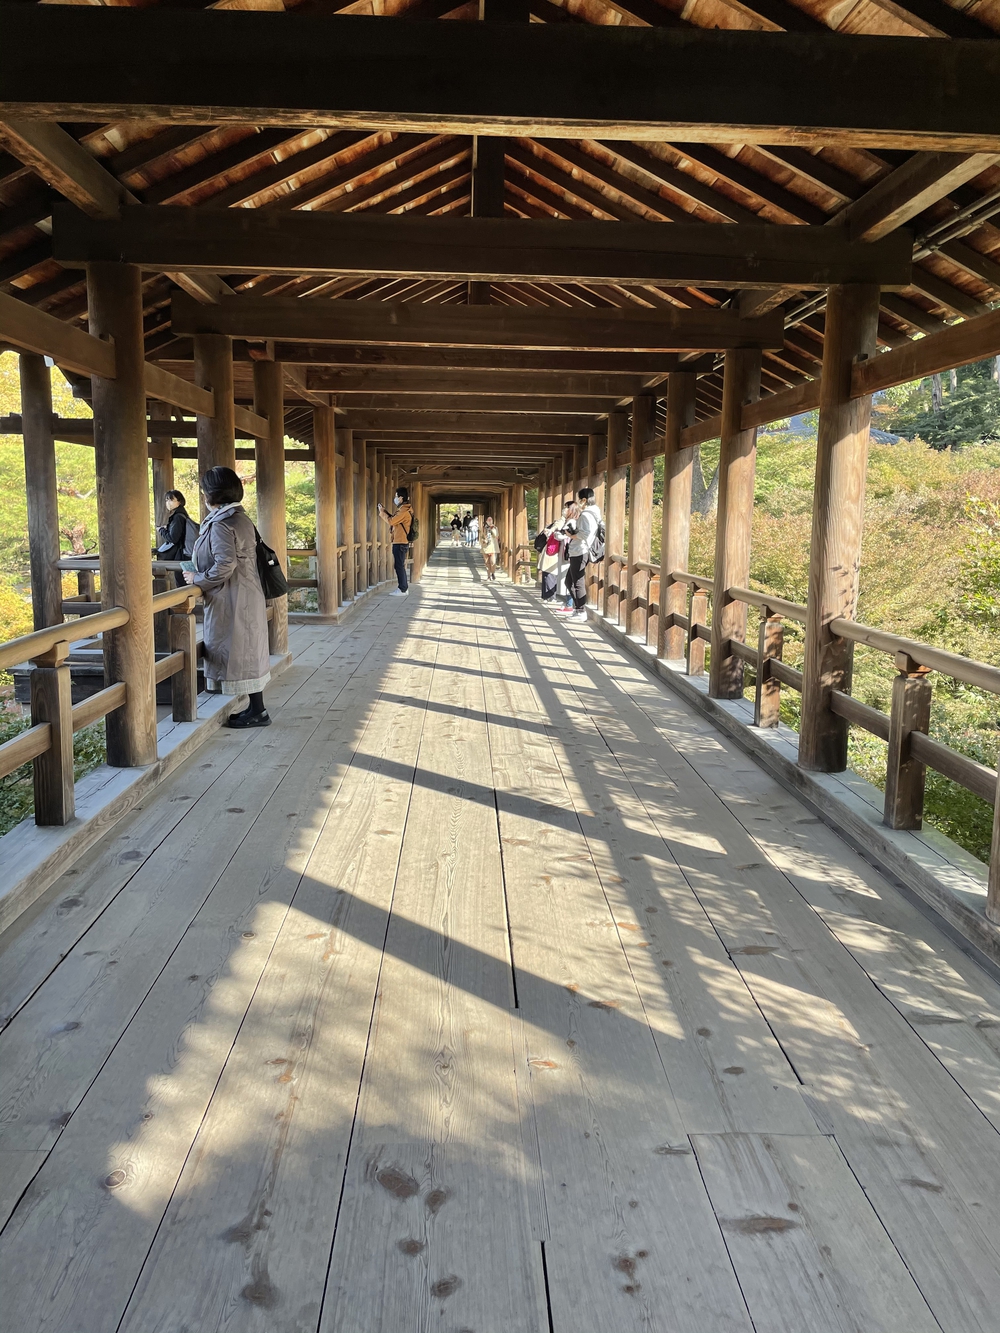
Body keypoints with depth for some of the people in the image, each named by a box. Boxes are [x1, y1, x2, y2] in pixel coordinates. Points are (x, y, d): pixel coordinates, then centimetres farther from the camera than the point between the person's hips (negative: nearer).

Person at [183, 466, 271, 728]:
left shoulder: (221, 524, -18)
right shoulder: (240, 518, 12)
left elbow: (225, 564, -26)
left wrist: (198, 579, -12)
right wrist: (201, 574, 17)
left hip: (232, 601, -10)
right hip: (245, 597, 10)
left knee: (241, 652, -2)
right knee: (247, 652, 14)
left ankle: (257, 711, 5)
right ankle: (255, 708, 21)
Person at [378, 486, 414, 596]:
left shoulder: (404, 511, -17)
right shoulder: (403, 509, 16)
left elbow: (391, 521, -20)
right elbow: (394, 519, 20)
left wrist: (382, 512, -7)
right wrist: (384, 510, 14)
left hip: (400, 543, -10)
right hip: (400, 542, 10)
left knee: (399, 566, -6)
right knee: (400, 566, 14)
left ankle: (402, 590, -3)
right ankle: (403, 587, 20)